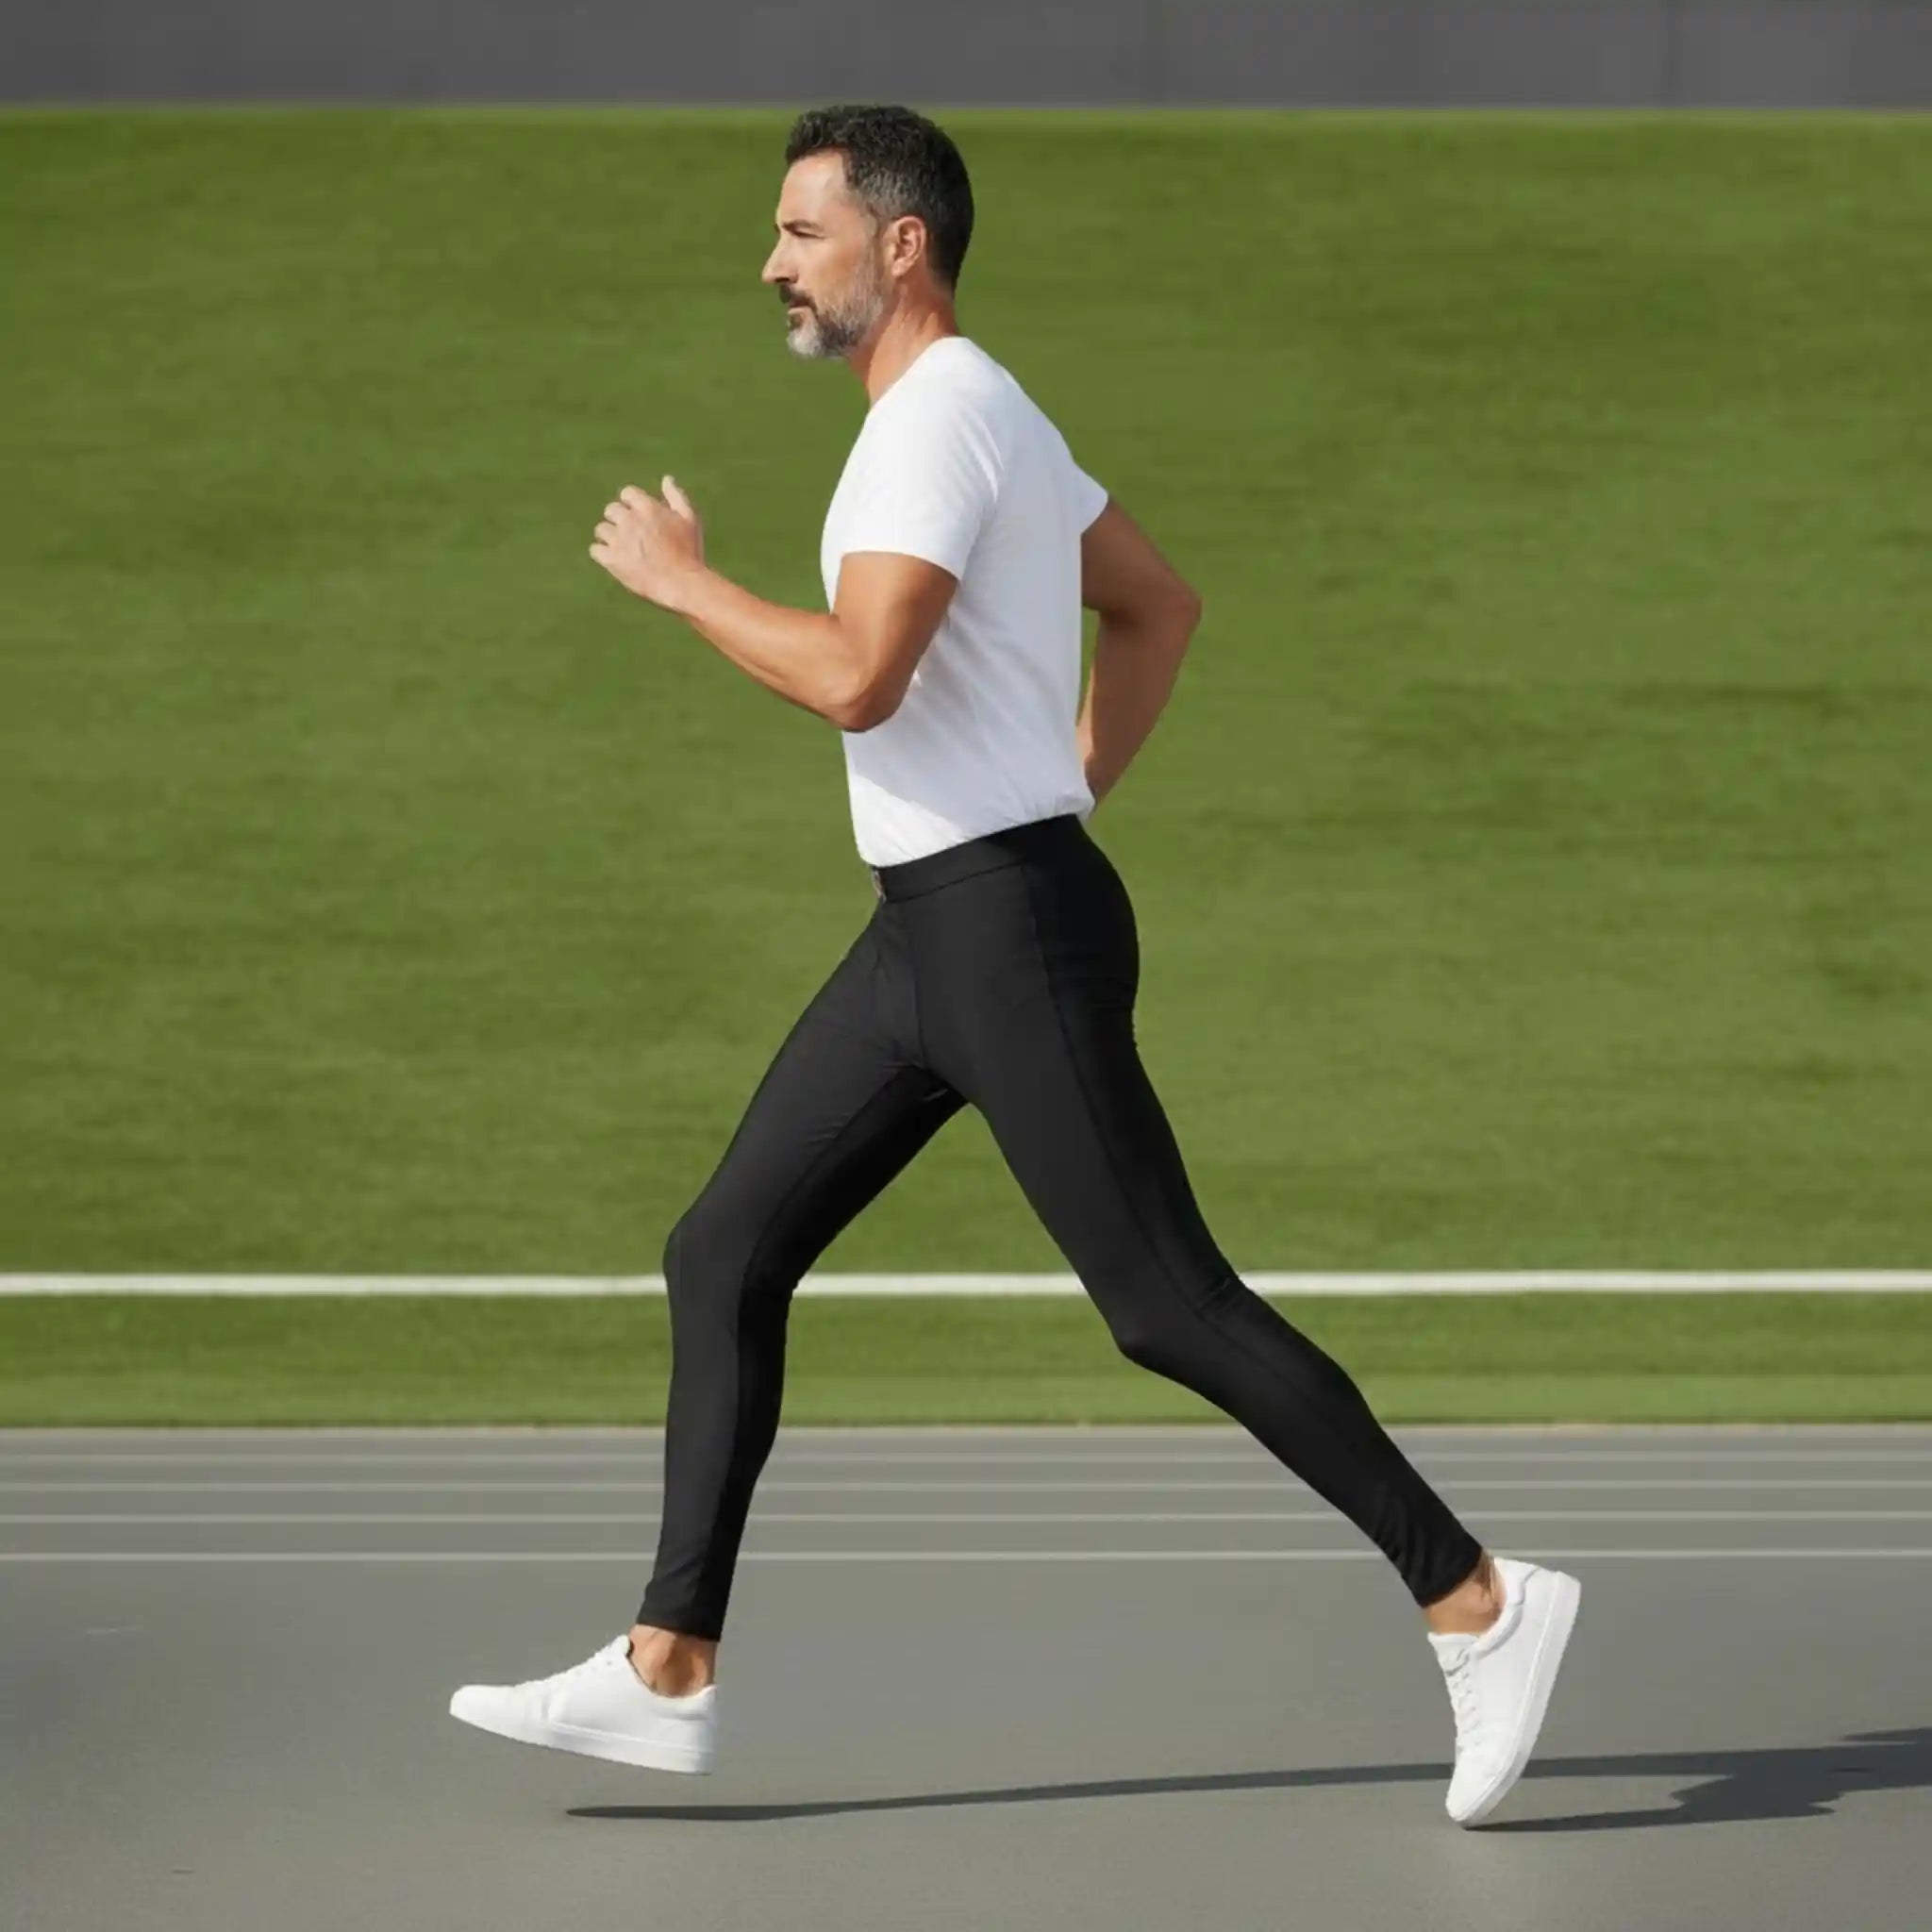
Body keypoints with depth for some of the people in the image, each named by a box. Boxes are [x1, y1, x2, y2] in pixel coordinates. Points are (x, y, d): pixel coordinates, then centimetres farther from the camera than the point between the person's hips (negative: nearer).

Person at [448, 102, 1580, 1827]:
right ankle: (668, 1673, 12)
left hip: (1010, 928, -10)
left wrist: (681, 583, -14)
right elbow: (1162, 607, 26)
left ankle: (1479, 1605, -1)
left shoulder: (940, 421, -16)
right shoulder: (980, 411, 16)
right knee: (724, 1257, 8)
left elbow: (857, 678, -28)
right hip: (929, 931, 10)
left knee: (1171, 1307, -8)